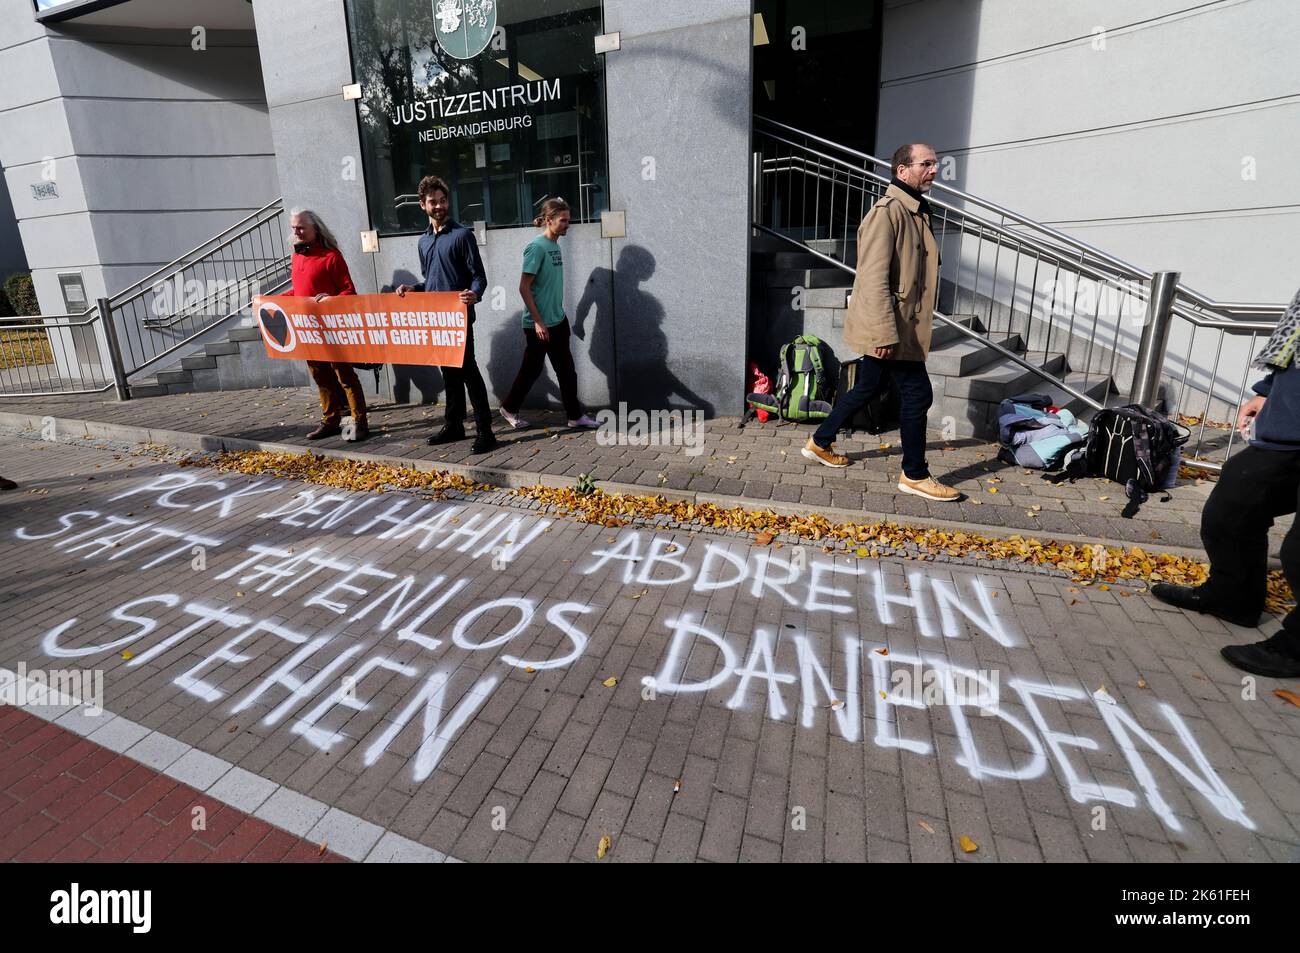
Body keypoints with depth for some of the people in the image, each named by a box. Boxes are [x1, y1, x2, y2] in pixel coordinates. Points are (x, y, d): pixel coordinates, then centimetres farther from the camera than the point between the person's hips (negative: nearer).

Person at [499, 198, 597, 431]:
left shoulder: (556, 246, 9)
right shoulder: (537, 247, -15)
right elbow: (524, 288, -17)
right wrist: (538, 321, -19)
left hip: (558, 321, 8)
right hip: (538, 324, -8)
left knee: (566, 369, 8)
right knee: (531, 369, 3)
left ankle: (575, 415, 16)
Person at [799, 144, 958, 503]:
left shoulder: (916, 211, 17)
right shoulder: (887, 211, -15)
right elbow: (874, 278, -23)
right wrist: (885, 334, -26)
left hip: (903, 325, 10)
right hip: (889, 326, -10)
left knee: (868, 387, 17)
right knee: (917, 394, -4)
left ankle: (820, 442, 30)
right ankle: (914, 475, 8)